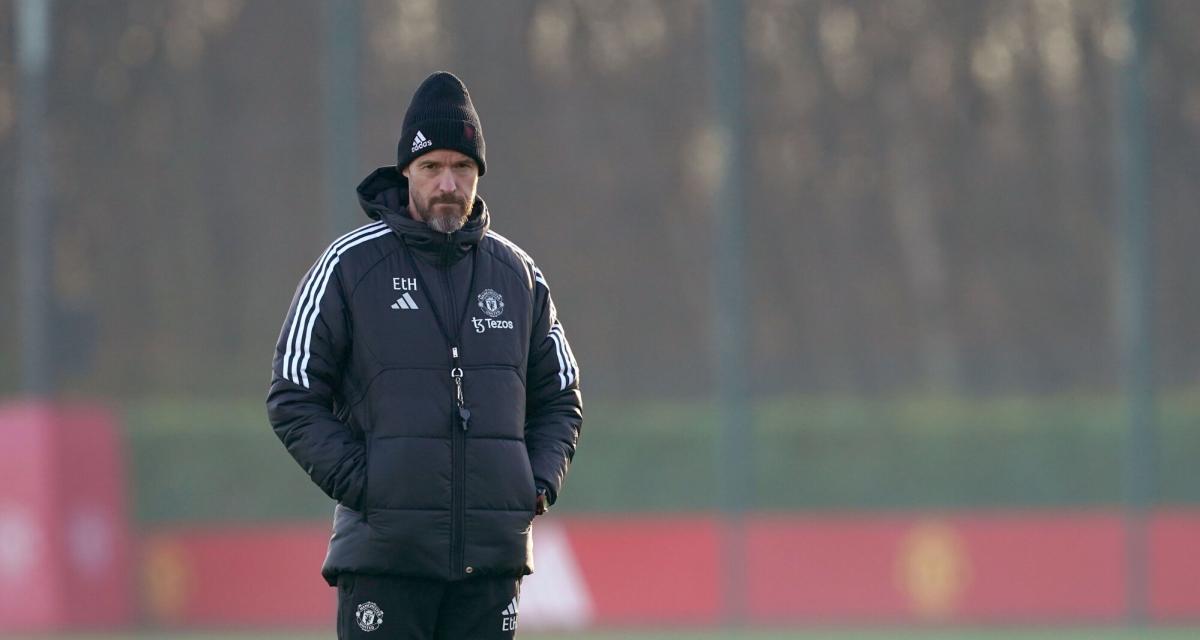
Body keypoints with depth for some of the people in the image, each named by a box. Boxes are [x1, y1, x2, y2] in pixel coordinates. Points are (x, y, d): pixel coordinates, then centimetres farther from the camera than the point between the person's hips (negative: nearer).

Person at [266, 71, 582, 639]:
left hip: (493, 550, 4)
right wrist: (357, 482, -10)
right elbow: (293, 395, 1)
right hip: (384, 549, -4)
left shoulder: (517, 274, 13)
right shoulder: (349, 266, 1)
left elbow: (559, 398, 22)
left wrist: (539, 482, 4)